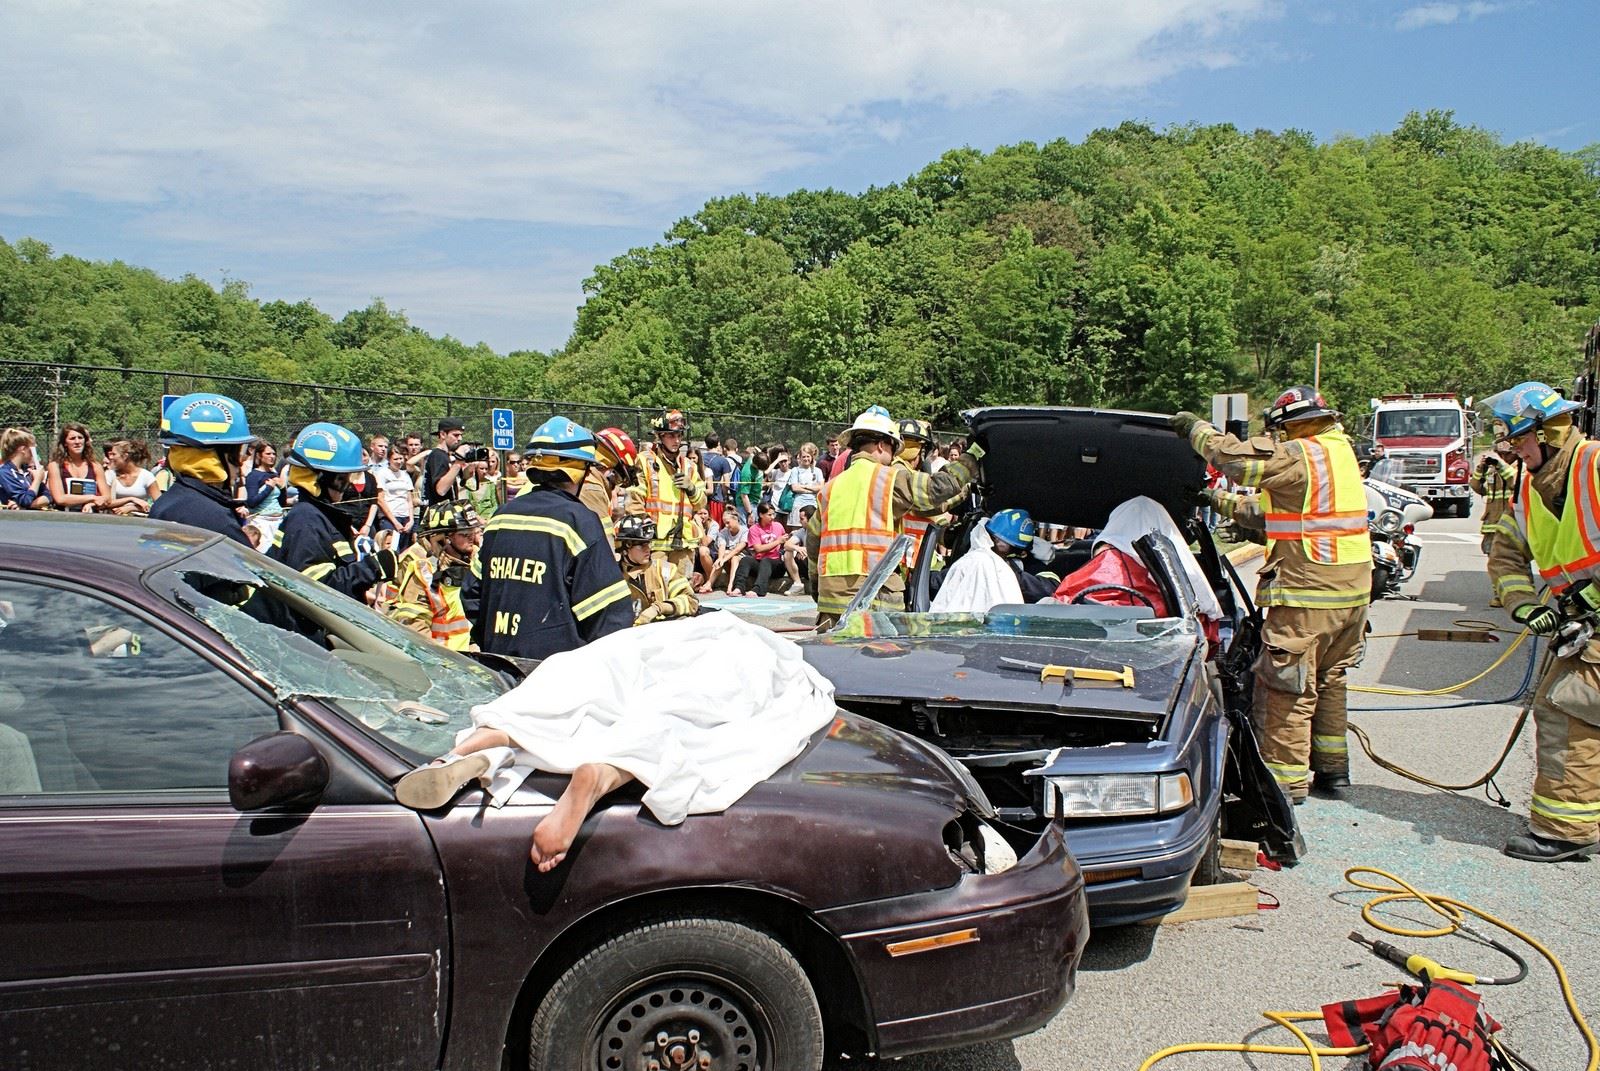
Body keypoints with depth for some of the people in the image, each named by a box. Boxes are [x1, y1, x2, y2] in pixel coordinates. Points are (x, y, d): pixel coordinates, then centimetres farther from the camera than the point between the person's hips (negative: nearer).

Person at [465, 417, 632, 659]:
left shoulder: (501, 516, 9)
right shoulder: (579, 520, -11)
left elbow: (474, 594, 16)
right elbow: (610, 611, -13)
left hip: (498, 660, 7)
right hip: (559, 667, -7)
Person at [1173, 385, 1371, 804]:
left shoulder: (1300, 455, -14)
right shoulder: (1340, 451, 16)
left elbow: (1235, 457, -16)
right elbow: (1275, 509, 22)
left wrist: (1195, 428, 0)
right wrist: (1224, 502, 27)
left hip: (1307, 596, -9)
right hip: (1351, 592, 9)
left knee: (1285, 689, 0)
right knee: (1329, 683, 20)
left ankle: (1286, 780, 6)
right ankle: (1333, 772, 28)